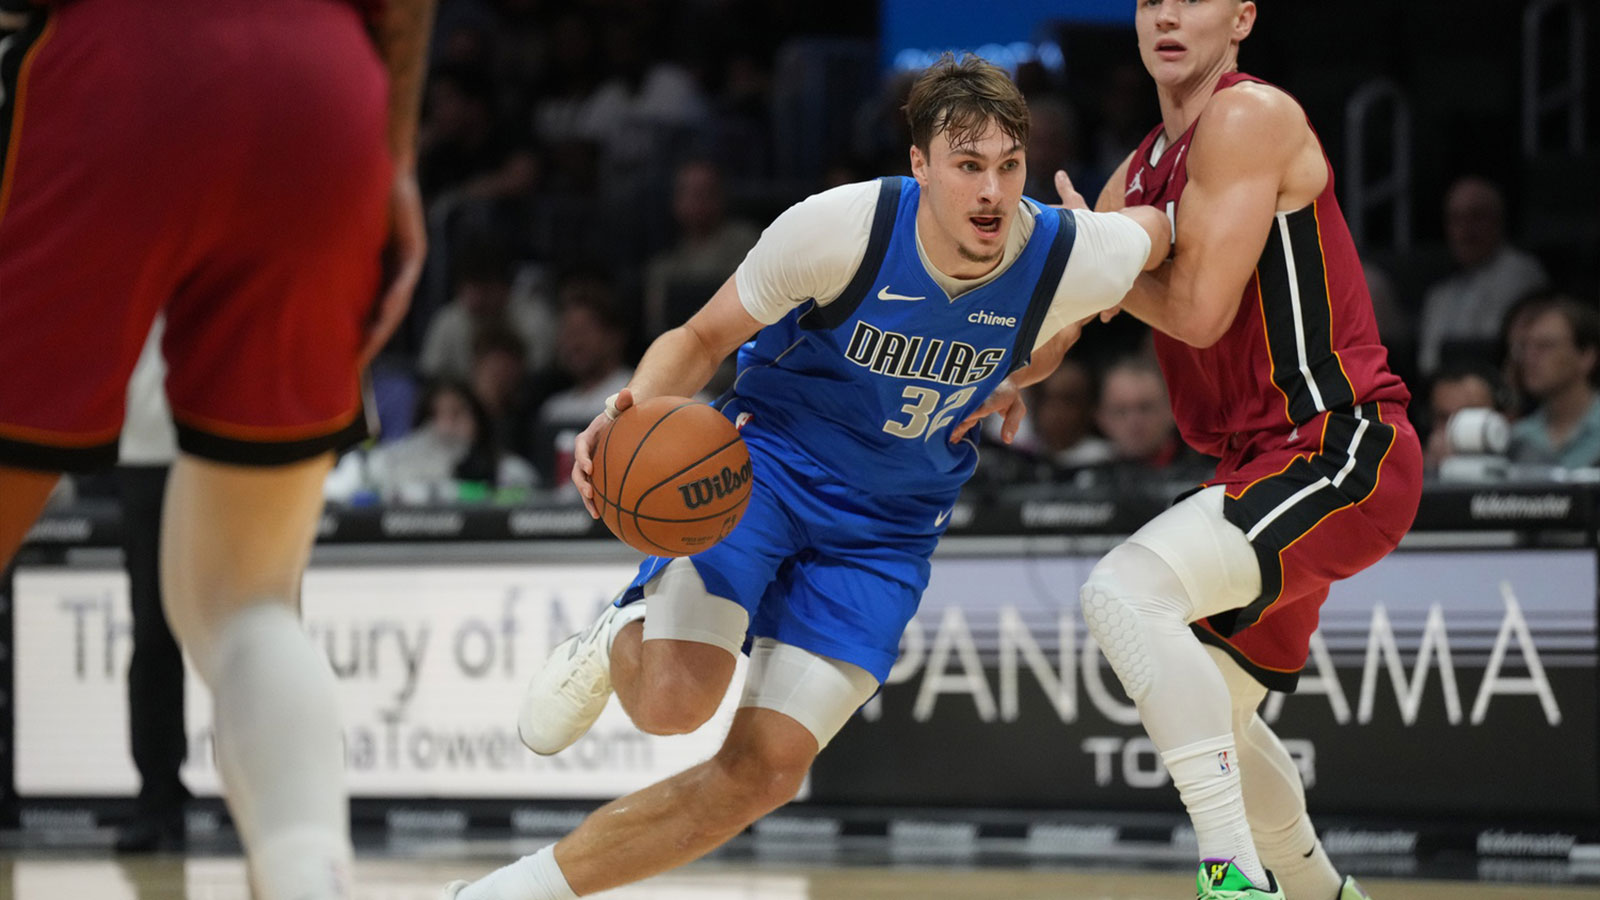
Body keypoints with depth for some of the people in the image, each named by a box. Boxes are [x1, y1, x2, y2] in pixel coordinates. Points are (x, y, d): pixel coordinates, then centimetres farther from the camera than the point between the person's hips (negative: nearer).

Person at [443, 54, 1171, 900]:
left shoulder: (1073, 260, -17)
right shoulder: (839, 228, -23)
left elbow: (1158, 226, 8)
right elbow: (702, 338, -9)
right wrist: (631, 411, -31)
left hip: (888, 526, 3)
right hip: (768, 455, -3)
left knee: (763, 774, -7)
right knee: (676, 698, -28)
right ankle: (619, 641, 10)